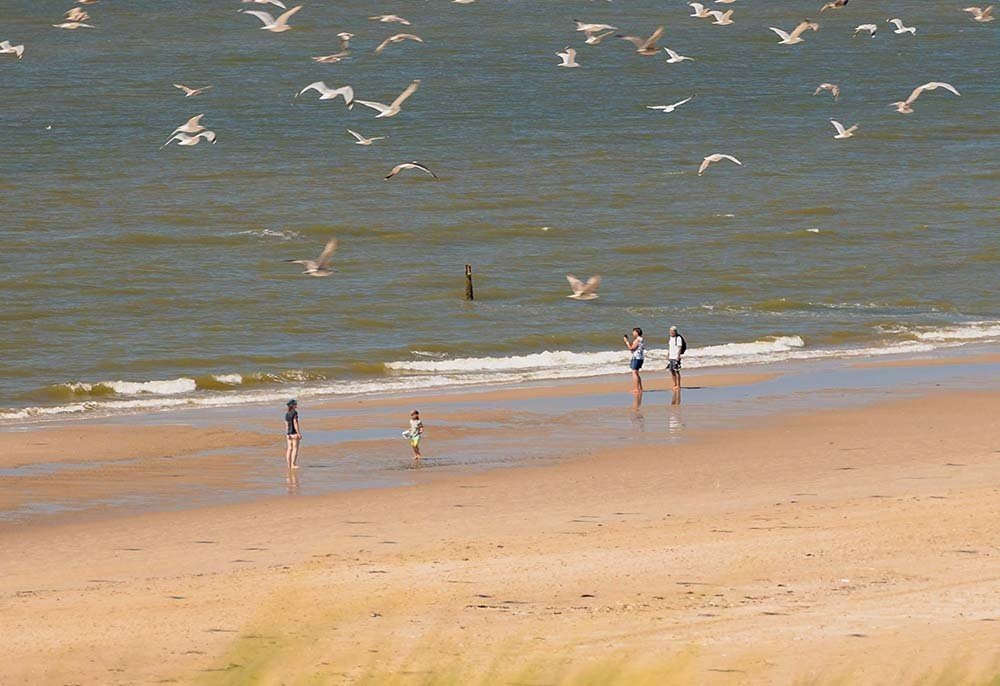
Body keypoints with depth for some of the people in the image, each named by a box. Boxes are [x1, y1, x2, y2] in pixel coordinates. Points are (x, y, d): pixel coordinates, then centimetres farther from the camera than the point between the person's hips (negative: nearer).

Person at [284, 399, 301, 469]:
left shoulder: (287, 414, 11)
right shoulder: (294, 413, -11)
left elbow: (286, 424, 11)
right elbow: (295, 423, -15)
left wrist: (287, 434, 13)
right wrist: (299, 433, -14)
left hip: (288, 433, 7)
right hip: (294, 433, -7)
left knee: (289, 448, 7)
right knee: (295, 448, -5)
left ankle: (289, 465, 6)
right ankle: (293, 464, -11)